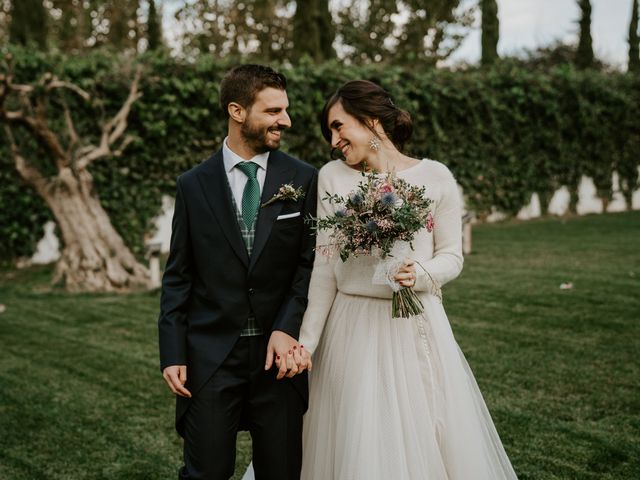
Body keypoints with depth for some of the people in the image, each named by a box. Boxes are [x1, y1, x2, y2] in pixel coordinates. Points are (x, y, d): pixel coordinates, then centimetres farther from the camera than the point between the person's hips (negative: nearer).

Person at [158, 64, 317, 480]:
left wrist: (286, 328, -14)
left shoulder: (304, 180, 2)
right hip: (210, 354, 0)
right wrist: (173, 353, -2)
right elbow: (178, 277, 4)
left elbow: (310, 263, 0)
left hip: (278, 351, 1)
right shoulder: (193, 185, 3)